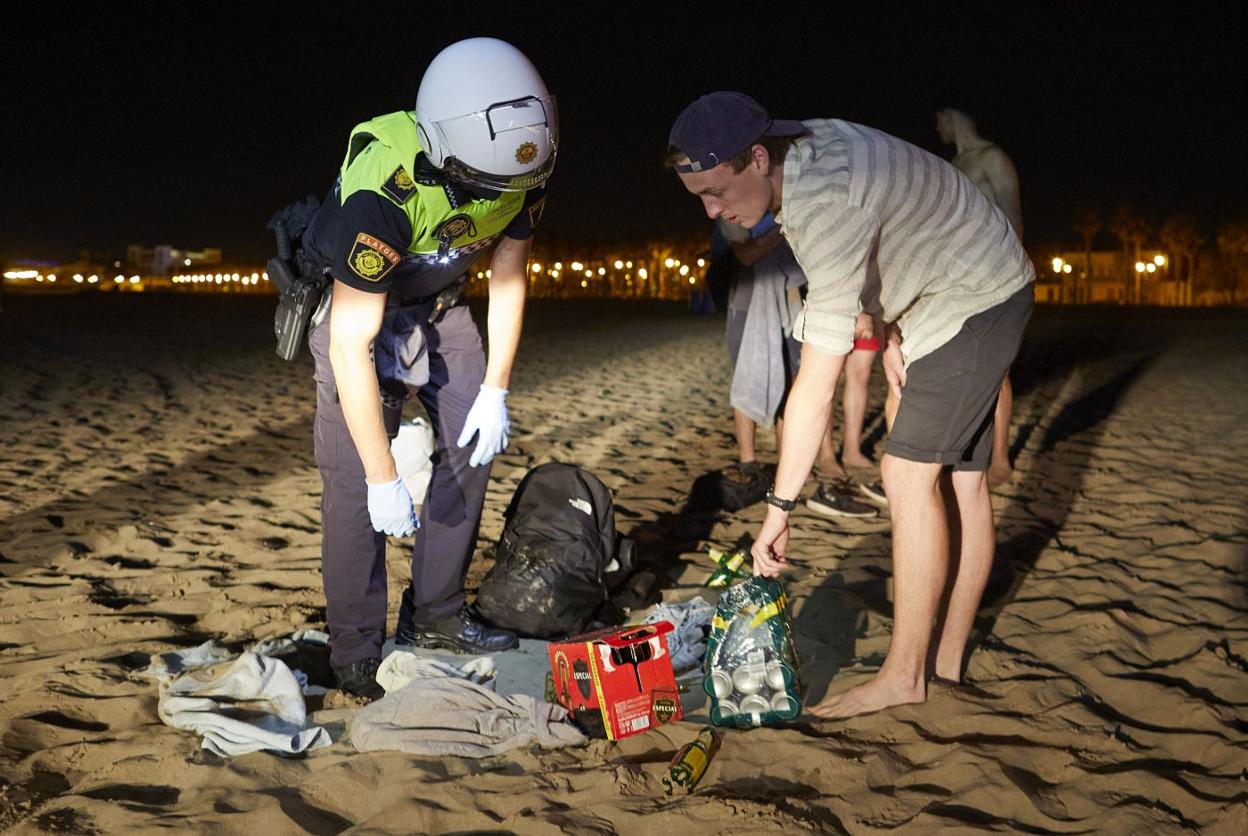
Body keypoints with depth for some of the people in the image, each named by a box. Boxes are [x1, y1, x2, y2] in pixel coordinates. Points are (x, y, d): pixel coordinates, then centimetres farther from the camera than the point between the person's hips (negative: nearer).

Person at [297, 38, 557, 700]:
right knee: (355, 478, -13)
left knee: (472, 446, -1)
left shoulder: (522, 169, -22)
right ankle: (355, 653, -1)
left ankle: (436, 615, 12)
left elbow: (507, 277, -5)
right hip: (354, 304, -5)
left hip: (437, 303, 6)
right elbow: (351, 345, -35)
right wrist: (383, 477, -31)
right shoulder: (383, 192, -39)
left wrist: (495, 392, -6)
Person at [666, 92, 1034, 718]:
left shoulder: (828, 204, -34)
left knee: (910, 473, -14)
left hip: (977, 300, -10)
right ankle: (947, 661, 15)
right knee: (960, 481, 8)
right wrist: (891, 333, 3)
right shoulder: (802, 148, -5)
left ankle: (904, 677, -7)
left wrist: (779, 506, -32)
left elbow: (818, 380, -36)